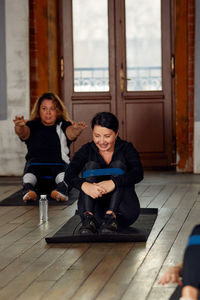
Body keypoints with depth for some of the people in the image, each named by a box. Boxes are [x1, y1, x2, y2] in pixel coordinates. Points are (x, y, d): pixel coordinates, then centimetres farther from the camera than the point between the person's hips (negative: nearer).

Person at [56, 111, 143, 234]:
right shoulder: (87, 150, 1)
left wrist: (113, 183, -41)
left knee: (118, 166, -20)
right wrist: (84, 185, -39)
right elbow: (69, 176, -16)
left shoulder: (126, 149, -2)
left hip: (123, 214, -1)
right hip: (96, 213, 1)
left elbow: (138, 173, -21)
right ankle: (88, 219, -38)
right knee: (91, 166, -19)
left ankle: (111, 217, -39)